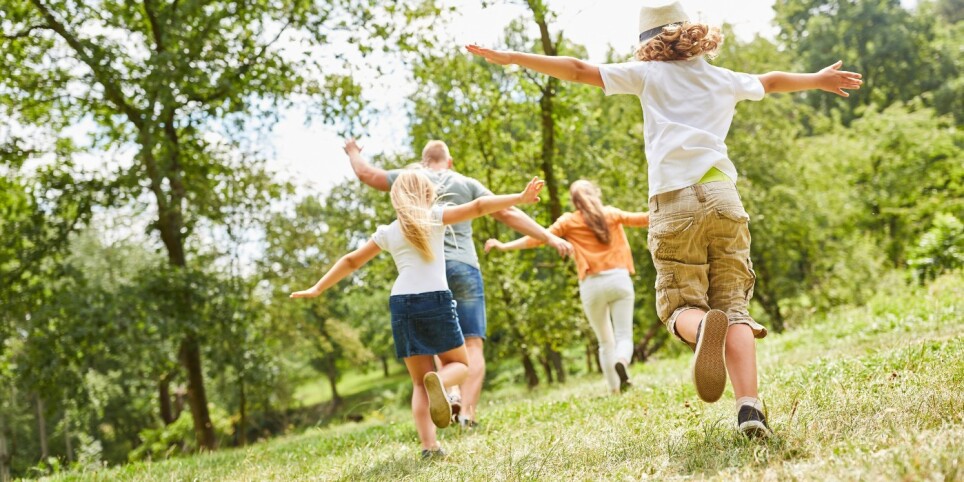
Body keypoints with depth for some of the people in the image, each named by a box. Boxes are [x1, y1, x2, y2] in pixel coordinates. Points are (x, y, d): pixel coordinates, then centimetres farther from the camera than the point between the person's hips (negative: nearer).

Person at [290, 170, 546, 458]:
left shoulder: (387, 232, 16)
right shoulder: (434, 217, 7)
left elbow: (351, 261, 22)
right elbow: (478, 207, -2)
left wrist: (317, 289, 30)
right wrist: (520, 198, -3)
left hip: (401, 304, 3)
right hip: (436, 300, -3)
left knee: (420, 383, 11)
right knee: (459, 363, 16)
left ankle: (429, 445, -6)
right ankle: (439, 380, -21)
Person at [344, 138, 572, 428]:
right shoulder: (467, 184, 11)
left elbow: (366, 173, 19)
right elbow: (508, 214, 6)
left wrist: (353, 152, 41)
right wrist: (549, 237, 8)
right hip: (463, 268, -1)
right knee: (473, 344, -3)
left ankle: (451, 390, -11)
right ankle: (468, 411, -17)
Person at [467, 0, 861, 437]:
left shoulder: (649, 74, 12)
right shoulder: (726, 80, 21)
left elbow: (578, 70, 10)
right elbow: (772, 81, 41)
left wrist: (510, 58, 17)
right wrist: (819, 79, 61)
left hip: (674, 203, -2)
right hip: (722, 197, 2)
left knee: (681, 304, 4)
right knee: (734, 305, 3)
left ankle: (704, 326, -34)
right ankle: (750, 408, -16)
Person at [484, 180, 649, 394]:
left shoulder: (569, 221, 7)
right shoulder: (611, 214, 11)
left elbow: (538, 238, 2)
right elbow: (641, 219, 18)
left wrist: (504, 246, 5)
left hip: (592, 285, 0)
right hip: (619, 279, 0)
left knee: (605, 341, 13)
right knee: (624, 336, -1)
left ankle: (615, 390, 8)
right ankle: (621, 362, -34)